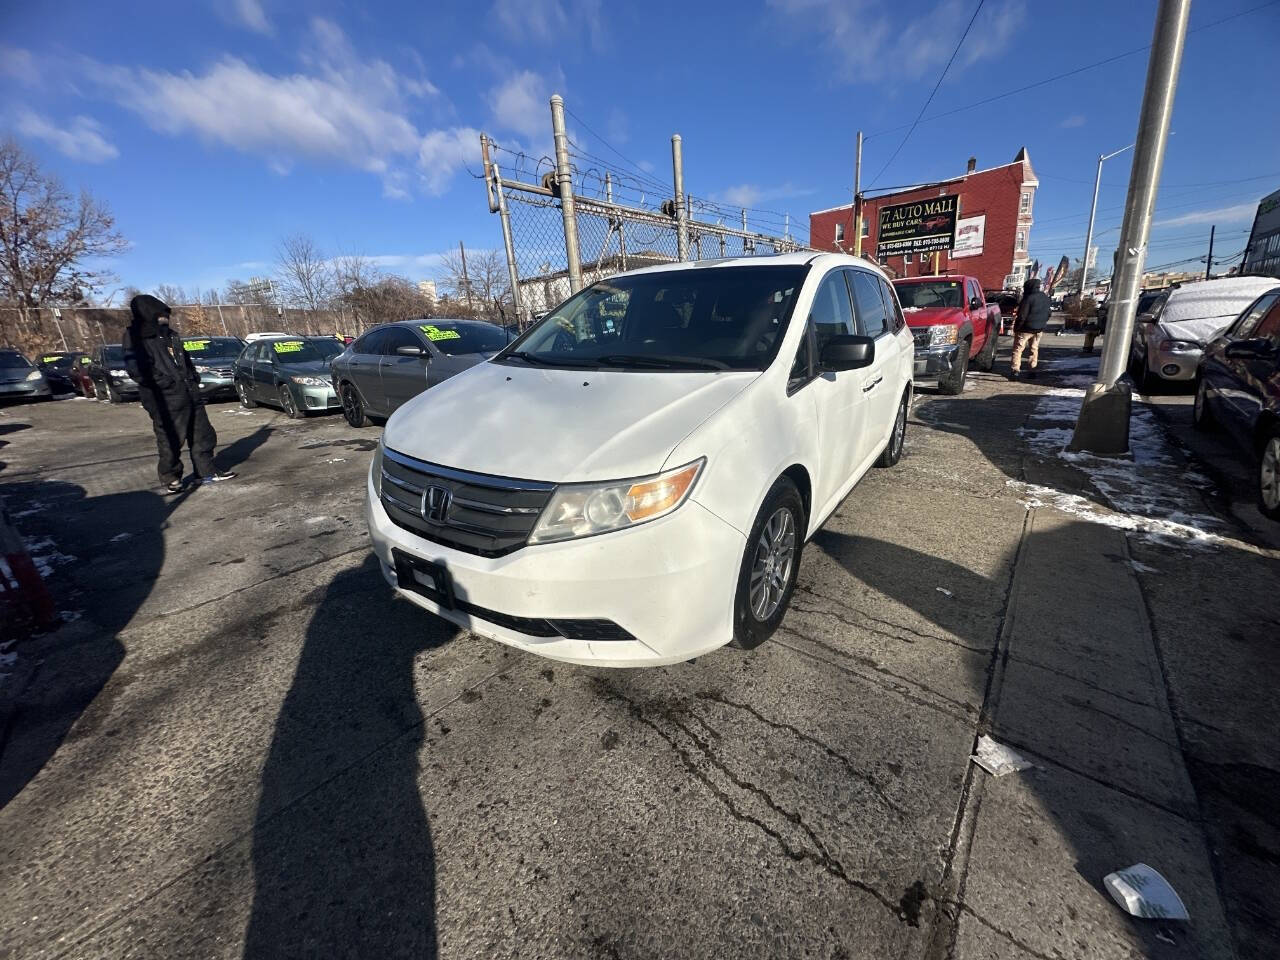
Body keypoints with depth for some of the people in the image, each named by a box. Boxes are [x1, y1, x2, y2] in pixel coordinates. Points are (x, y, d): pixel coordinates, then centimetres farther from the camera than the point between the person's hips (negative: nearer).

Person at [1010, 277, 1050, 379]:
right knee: (1034, 349, 15)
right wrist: (1043, 324, 24)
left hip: (1026, 328, -7)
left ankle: (1016, 370, -9)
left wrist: (1016, 327, -10)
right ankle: (1033, 371, 16)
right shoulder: (1045, 298, 9)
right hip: (1039, 329, 7)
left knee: (1018, 349, -1)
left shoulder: (1028, 299, -18)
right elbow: (1048, 314, 15)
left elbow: (1022, 316, -20)